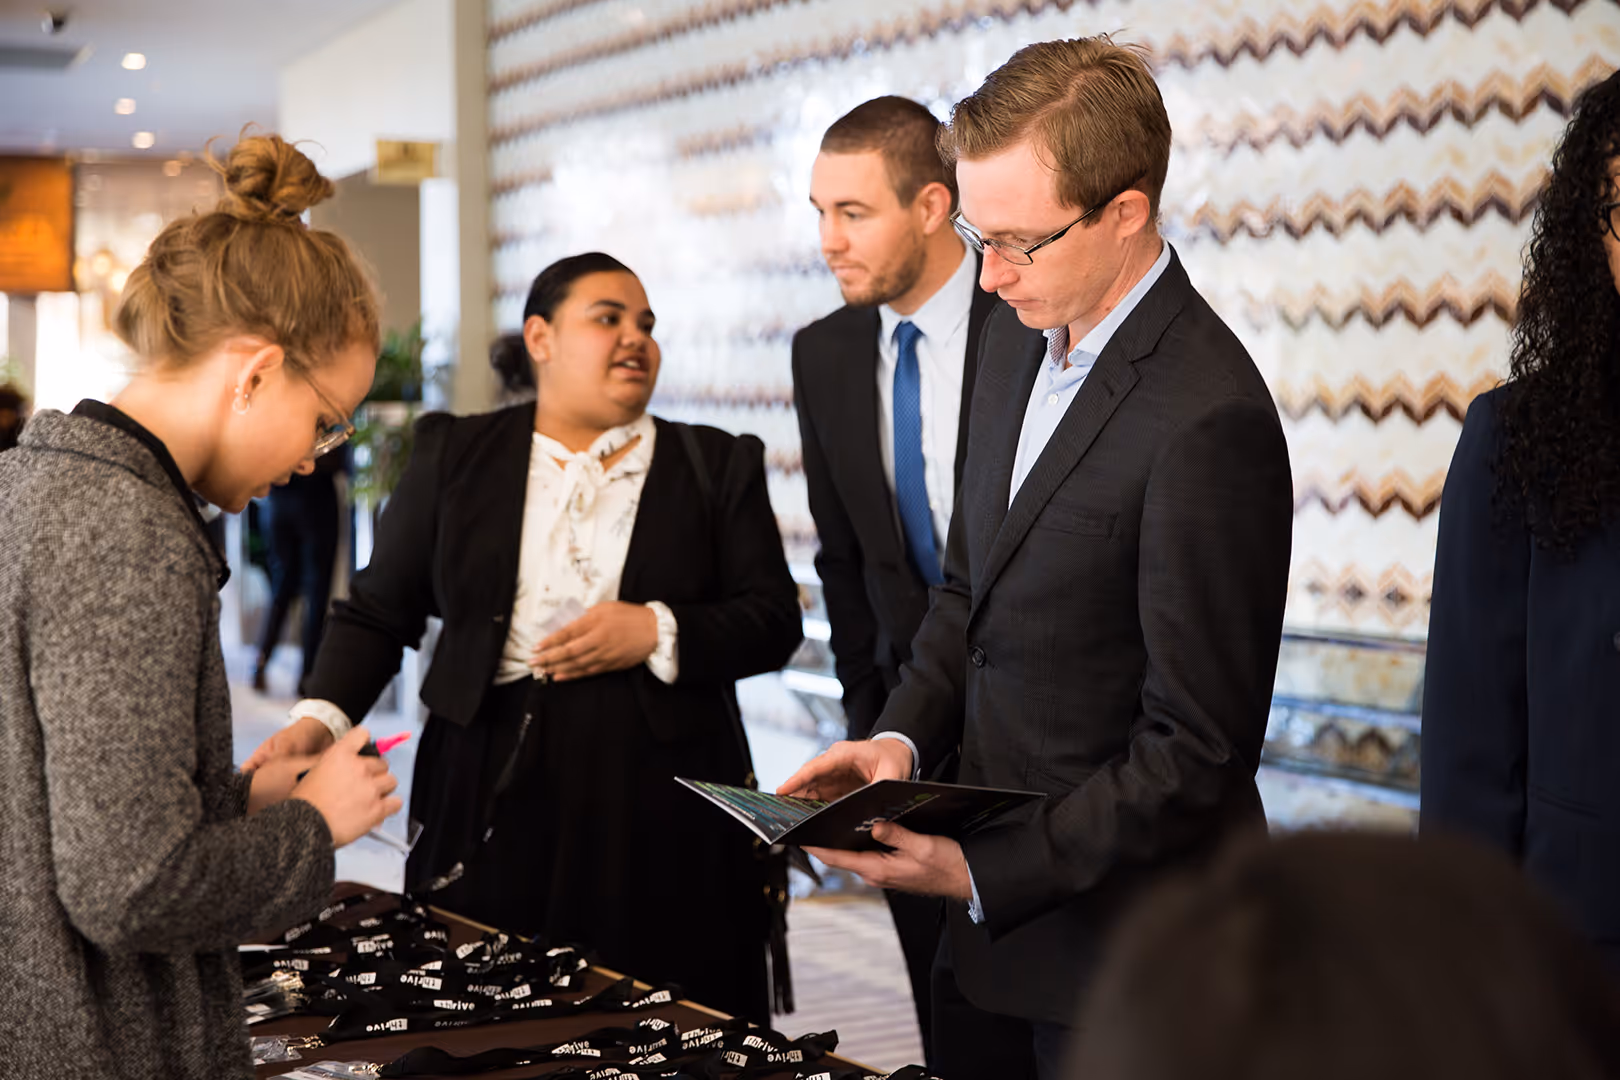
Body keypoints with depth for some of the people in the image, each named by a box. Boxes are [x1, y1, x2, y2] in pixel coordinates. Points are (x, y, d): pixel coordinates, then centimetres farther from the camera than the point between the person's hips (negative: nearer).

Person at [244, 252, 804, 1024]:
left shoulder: (717, 466, 9)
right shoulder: (456, 455, 9)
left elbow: (775, 620, 4)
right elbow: (378, 610, 8)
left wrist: (656, 632, -11)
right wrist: (320, 718, -8)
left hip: (661, 814, 0)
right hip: (492, 793, 0)